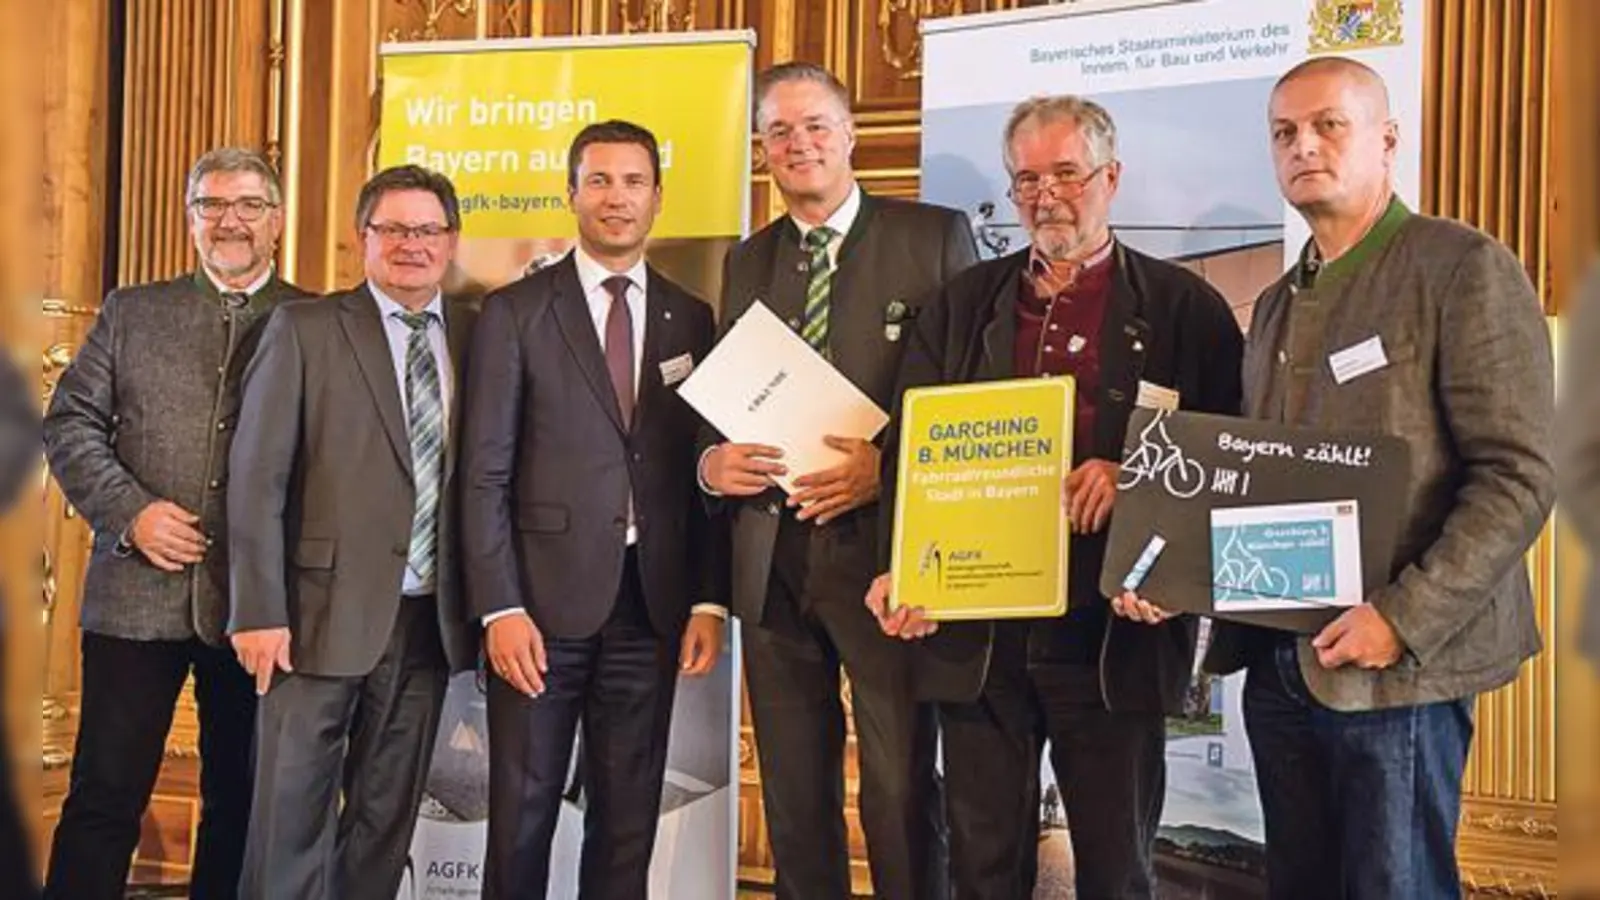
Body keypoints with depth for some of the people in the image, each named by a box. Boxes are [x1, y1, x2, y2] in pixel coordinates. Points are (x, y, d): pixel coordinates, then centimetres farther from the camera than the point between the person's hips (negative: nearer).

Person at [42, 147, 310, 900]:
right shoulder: (130, 311, 10)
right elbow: (70, 422, 6)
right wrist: (130, 512, -9)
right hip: (137, 593, 1)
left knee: (240, 807, 10)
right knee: (103, 799, 3)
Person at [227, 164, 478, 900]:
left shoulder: (475, 335, 8)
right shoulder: (303, 330, -1)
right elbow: (257, 480, -5)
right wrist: (259, 612, -11)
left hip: (428, 619, 4)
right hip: (325, 612, -3)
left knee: (388, 818, 12)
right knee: (292, 812, 0)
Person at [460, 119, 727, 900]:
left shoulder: (691, 320, 10)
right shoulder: (515, 312, 1)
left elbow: (703, 474, 10)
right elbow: (485, 475, -3)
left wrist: (709, 601, 1)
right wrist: (500, 608, -11)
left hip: (651, 604, 3)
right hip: (545, 600, -2)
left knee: (628, 822, 9)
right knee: (522, 815, 4)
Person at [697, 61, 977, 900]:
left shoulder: (935, 235, 0)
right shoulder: (746, 261, 15)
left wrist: (889, 466, -17)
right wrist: (712, 461, -4)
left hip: (882, 550, -4)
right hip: (773, 560, 5)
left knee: (901, 792, 0)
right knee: (793, 797, 12)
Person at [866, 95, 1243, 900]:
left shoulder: (1181, 306, 2)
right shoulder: (963, 303, 12)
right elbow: (909, 442, 8)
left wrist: (1135, 475, -18)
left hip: (1114, 638, -2)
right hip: (974, 632, 3)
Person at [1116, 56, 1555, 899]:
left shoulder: (1465, 269, -7)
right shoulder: (1276, 304, 16)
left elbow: (1518, 475, -14)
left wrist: (1406, 616, -22)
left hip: (1396, 667, -7)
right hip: (1275, 662, 7)